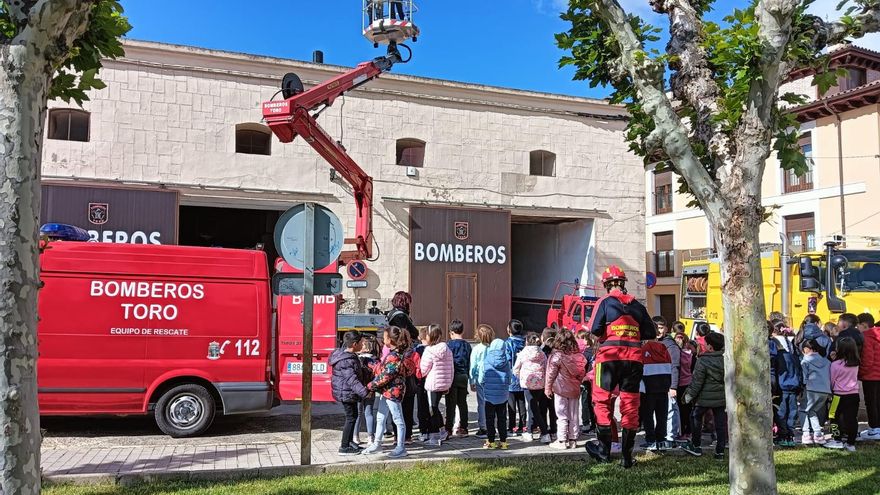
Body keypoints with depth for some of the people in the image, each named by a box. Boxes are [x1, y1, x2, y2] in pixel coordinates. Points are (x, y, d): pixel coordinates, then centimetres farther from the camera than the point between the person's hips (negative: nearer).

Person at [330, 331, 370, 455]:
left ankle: (349, 442, 32)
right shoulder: (346, 361, -25)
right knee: (351, 418, -3)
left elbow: (357, 372, 23)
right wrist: (364, 392, -36)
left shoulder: (349, 356, 9)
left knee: (353, 416, 19)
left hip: (348, 393, 11)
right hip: (346, 393, -11)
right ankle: (344, 448, 4)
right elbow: (352, 379, -31)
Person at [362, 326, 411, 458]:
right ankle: (377, 443, 32)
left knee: (398, 420, 1)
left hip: (393, 390, -10)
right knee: (380, 417, 19)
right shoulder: (392, 353, 9)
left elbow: (386, 376, -23)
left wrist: (370, 386, -14)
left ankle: (401, 448, 10)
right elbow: (382, 369, 17)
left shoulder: (394, 356, -22)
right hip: (386, 390, 10)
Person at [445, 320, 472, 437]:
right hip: (464, 376, 5)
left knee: (451, 404, -1)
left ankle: (449, 429, -1)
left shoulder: (450, 344, -9)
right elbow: (470, 362, 10)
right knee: (462, 403, 11)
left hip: (453, 376, -5)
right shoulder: (467, 345, 7)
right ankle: (463, 428, 15)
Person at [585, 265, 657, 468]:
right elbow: (650, 334, 10)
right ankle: (627, 455, 10)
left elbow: (594, 330, -11)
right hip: (634, 358, 4)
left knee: (602, 400, 9)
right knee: (630, 405, 8)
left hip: (610, 357, -3)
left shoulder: (604, 302, -1)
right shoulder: (637, 305, 11)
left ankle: (604, 450, 11)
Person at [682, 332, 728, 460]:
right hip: (721, 397, 5)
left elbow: (697, 382, -13)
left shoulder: (703, 361, -16)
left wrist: (689, 395, -2)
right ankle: (720, 451, 9)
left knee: (696, 418, 15)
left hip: (705, 397, -4)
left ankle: (696, 446, 19)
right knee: (720, 423, 8)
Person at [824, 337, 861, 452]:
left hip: (840, 395, -4)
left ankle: (837, 441, 13)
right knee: (852, 419, 7)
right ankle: (851, 443, 11)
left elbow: (831, 381, -4)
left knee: (835, 417, 10)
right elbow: (855, 377, 13)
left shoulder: (835, 365, -15)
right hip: (854, 394, 4)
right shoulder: (856, 364, -2)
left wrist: (830, 390, 15)